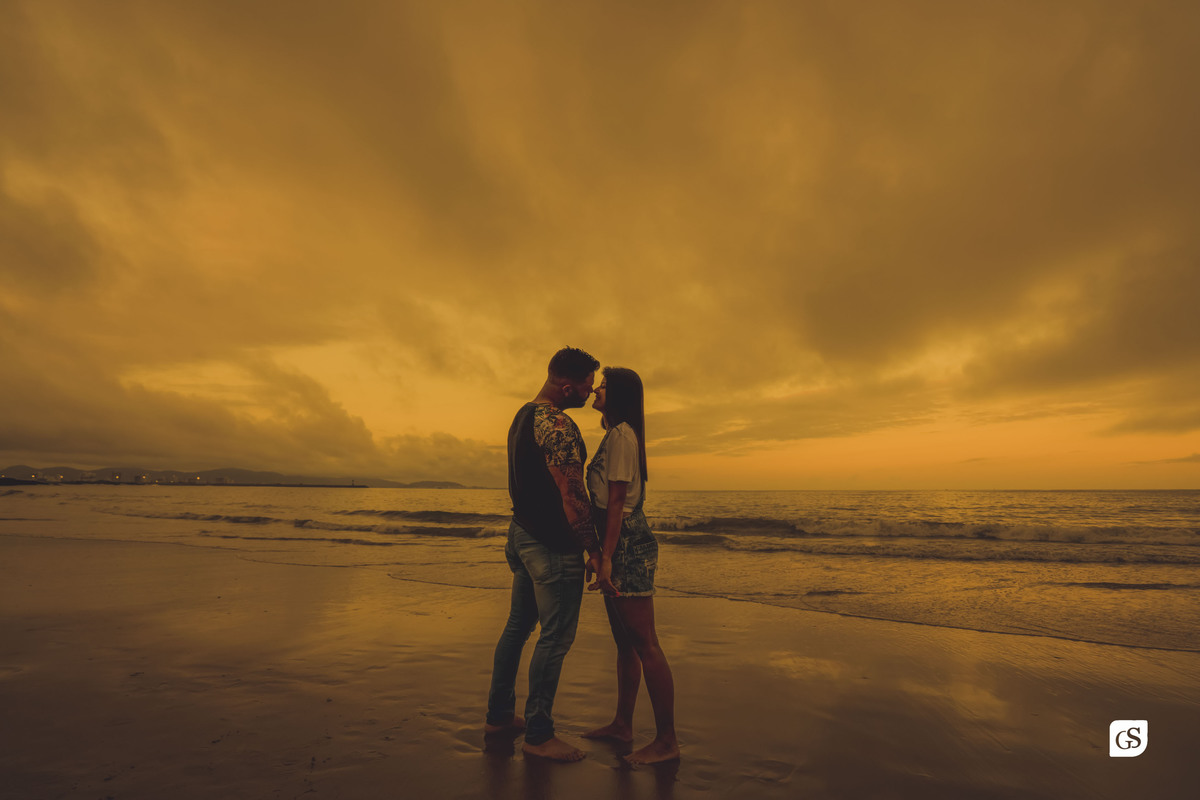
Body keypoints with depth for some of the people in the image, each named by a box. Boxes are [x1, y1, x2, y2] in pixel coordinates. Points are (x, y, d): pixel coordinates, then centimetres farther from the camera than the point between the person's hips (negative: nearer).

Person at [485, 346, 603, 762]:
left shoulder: (523, 415, 13)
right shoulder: (557, 424, -20)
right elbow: (572, 496, -22)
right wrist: (594, 549, -15)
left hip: (523, 534, 10)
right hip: (553, 545, -10)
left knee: (518, 627, 18)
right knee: (555, 638, 1)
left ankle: (499, 715, 31)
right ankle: (538, 734, 12)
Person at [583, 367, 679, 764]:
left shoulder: (620, 435, -12)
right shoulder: (617, 434, 19)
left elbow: (616, 501, -19)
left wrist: (606, 558, -21)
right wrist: (604, 555, 22)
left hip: (628, 544, -11)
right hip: (627, 542, 11)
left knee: (644, 644, -5)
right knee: (625, 641, 17)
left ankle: (667, 741, 4)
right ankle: (622, 724, 28)